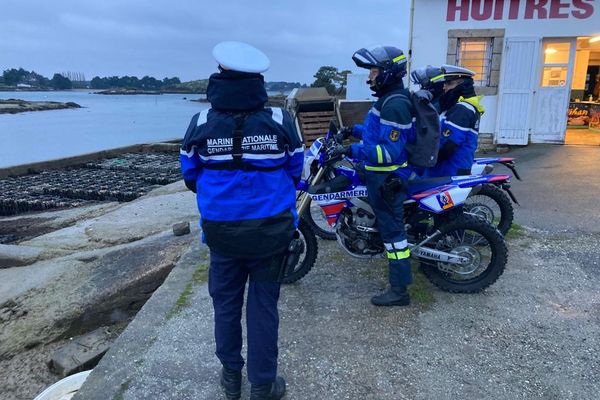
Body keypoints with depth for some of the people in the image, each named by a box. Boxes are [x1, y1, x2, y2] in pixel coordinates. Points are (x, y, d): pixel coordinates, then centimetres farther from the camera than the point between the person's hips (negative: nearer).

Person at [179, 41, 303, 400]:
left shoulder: (200, 124, -9)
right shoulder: (281, 121, -10)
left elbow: (191, 176, 4)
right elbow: (295, 173, 3)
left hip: (221, 229, 1)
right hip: (270, 228, 0)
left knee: (226, 301, 18)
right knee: (264, 304, 11)